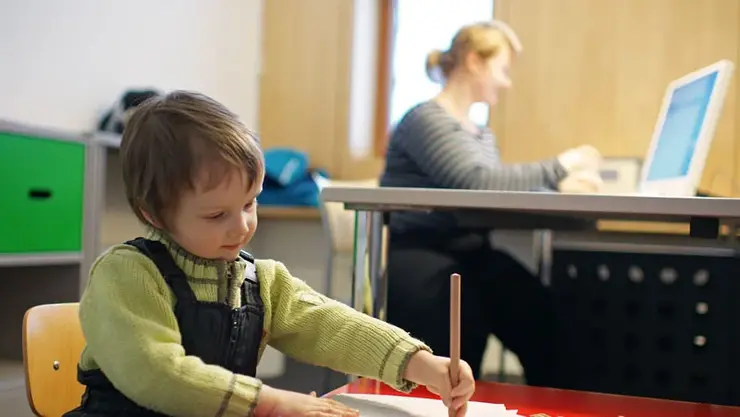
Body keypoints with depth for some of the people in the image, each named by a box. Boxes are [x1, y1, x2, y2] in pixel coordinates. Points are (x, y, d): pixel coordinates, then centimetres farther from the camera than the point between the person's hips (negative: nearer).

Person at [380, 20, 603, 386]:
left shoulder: (482, 134, 22)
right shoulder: (426, 119, -8)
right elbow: (474, 182, -21)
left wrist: (560, 185, -1)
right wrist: (557, 168, -13)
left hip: (469, 254, 7)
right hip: (417, 259, -7)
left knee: (544, 316, -21)